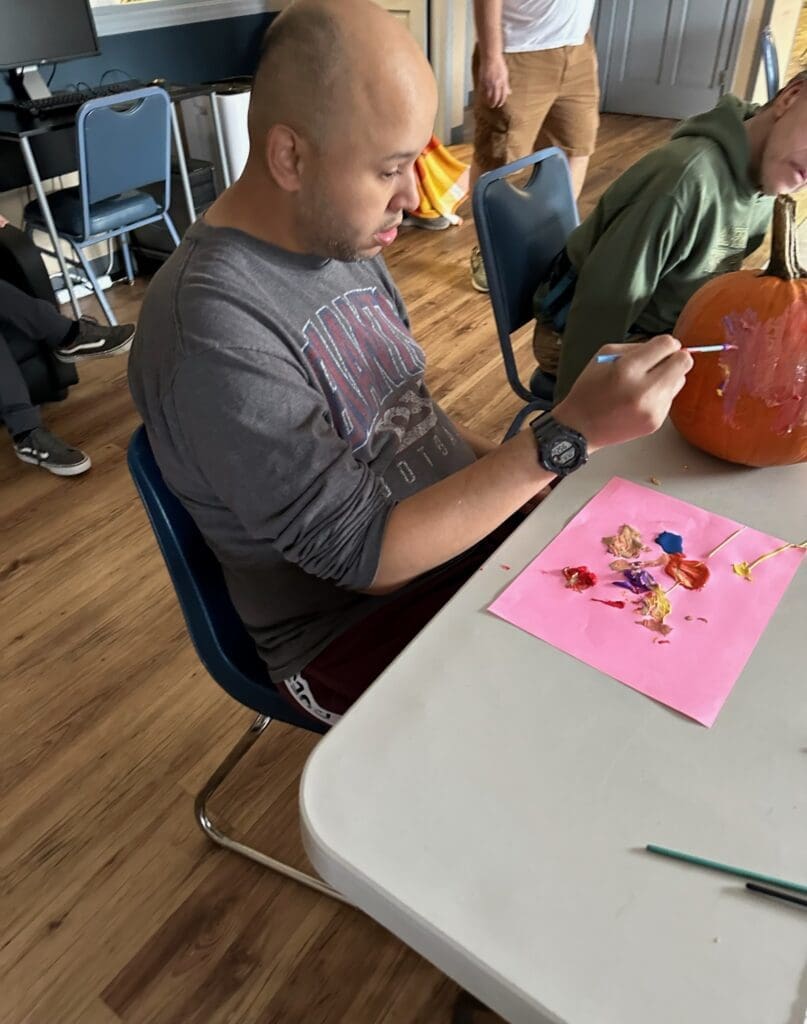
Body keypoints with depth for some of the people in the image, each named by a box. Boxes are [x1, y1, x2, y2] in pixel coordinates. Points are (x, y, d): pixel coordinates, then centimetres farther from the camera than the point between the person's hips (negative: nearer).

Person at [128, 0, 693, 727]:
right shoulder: (210, 326, -25)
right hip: (351, 627, -7)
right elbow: (360, 553, -26)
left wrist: (515, 465, -3)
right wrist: (565, 437, -28)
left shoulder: (343, 236, 2)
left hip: (464, 527, 8)